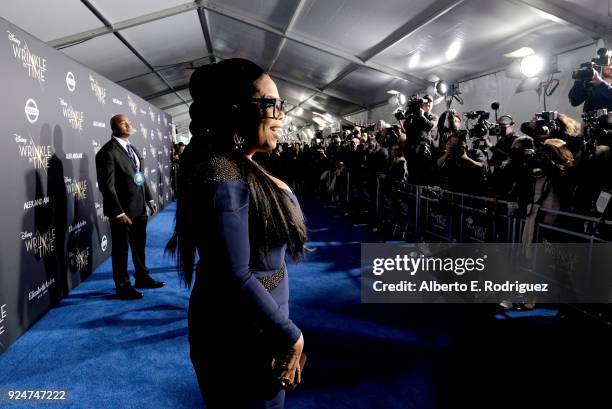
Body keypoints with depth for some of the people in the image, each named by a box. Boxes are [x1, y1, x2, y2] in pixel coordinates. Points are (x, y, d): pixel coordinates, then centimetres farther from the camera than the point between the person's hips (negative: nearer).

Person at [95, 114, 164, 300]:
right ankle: (123, 286, 21)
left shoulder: (132, 149, 12)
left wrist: (149, 198, 10)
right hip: (122, 210, -8)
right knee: (121, 249, 7)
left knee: (139, 245, 20)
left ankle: (142, 277, 37)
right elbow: (107, 186, -19)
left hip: (139, 208, 8)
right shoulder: (108, 152, -15)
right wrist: (119, 212, -21)